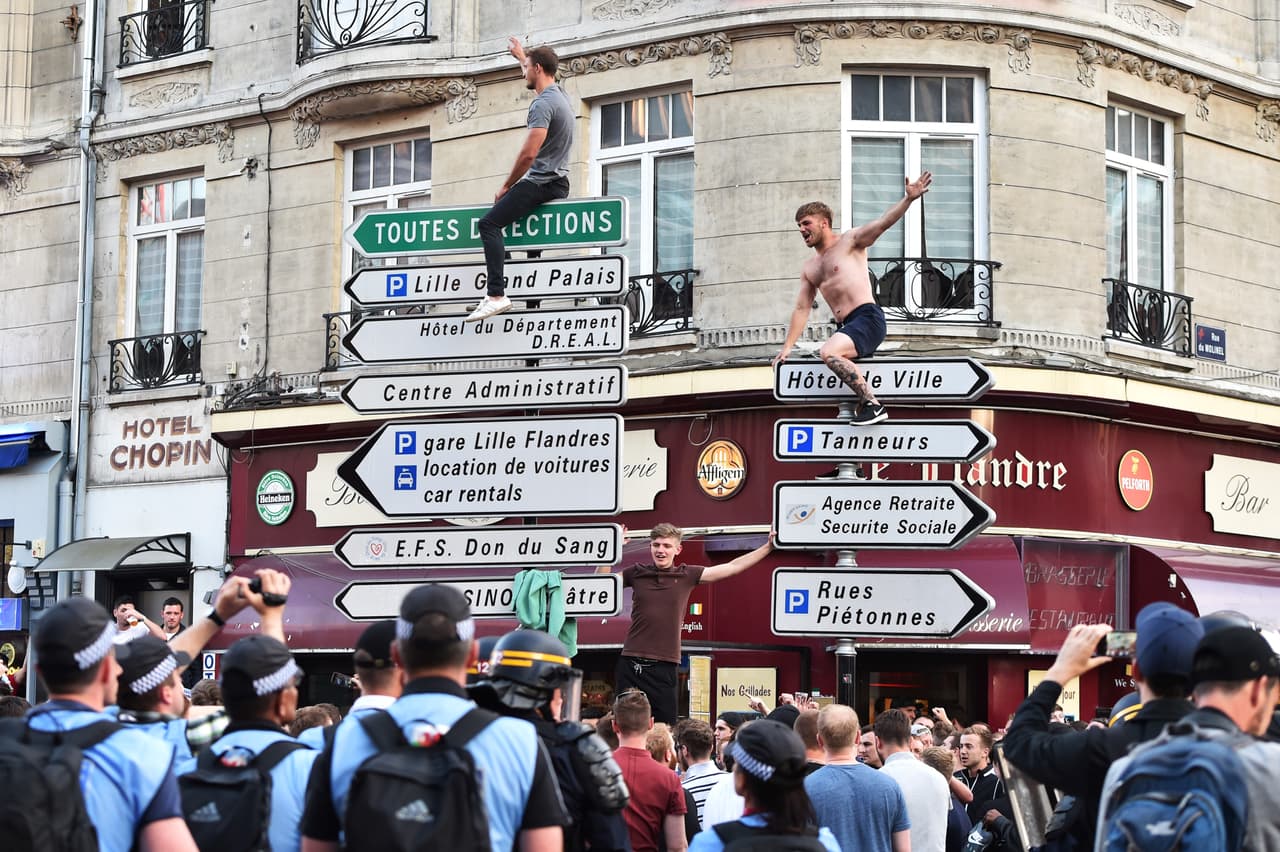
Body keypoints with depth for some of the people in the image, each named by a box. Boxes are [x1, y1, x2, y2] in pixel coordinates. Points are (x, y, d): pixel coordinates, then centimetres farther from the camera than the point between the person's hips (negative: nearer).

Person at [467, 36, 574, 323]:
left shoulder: (543, 104, -15)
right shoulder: (559, 95, 15)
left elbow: (529, 153, -22)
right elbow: (541, 73, 41)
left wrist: (507, 186, -10)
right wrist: (521, 54, 55)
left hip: (540, 182, -10)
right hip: (559, 183, 11)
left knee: (490, 223, -18)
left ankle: (496, 295, -30)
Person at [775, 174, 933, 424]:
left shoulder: (849, 241, 4)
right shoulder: (809, 268, 24)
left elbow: (882, 223, -10)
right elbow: (802, 309, 23)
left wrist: (908, 199, -25)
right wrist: (787, 347, 15)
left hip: (868, 319, -9)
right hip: (847, 328, 9)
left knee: (828, 353, -30)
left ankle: (872, 404, -28)